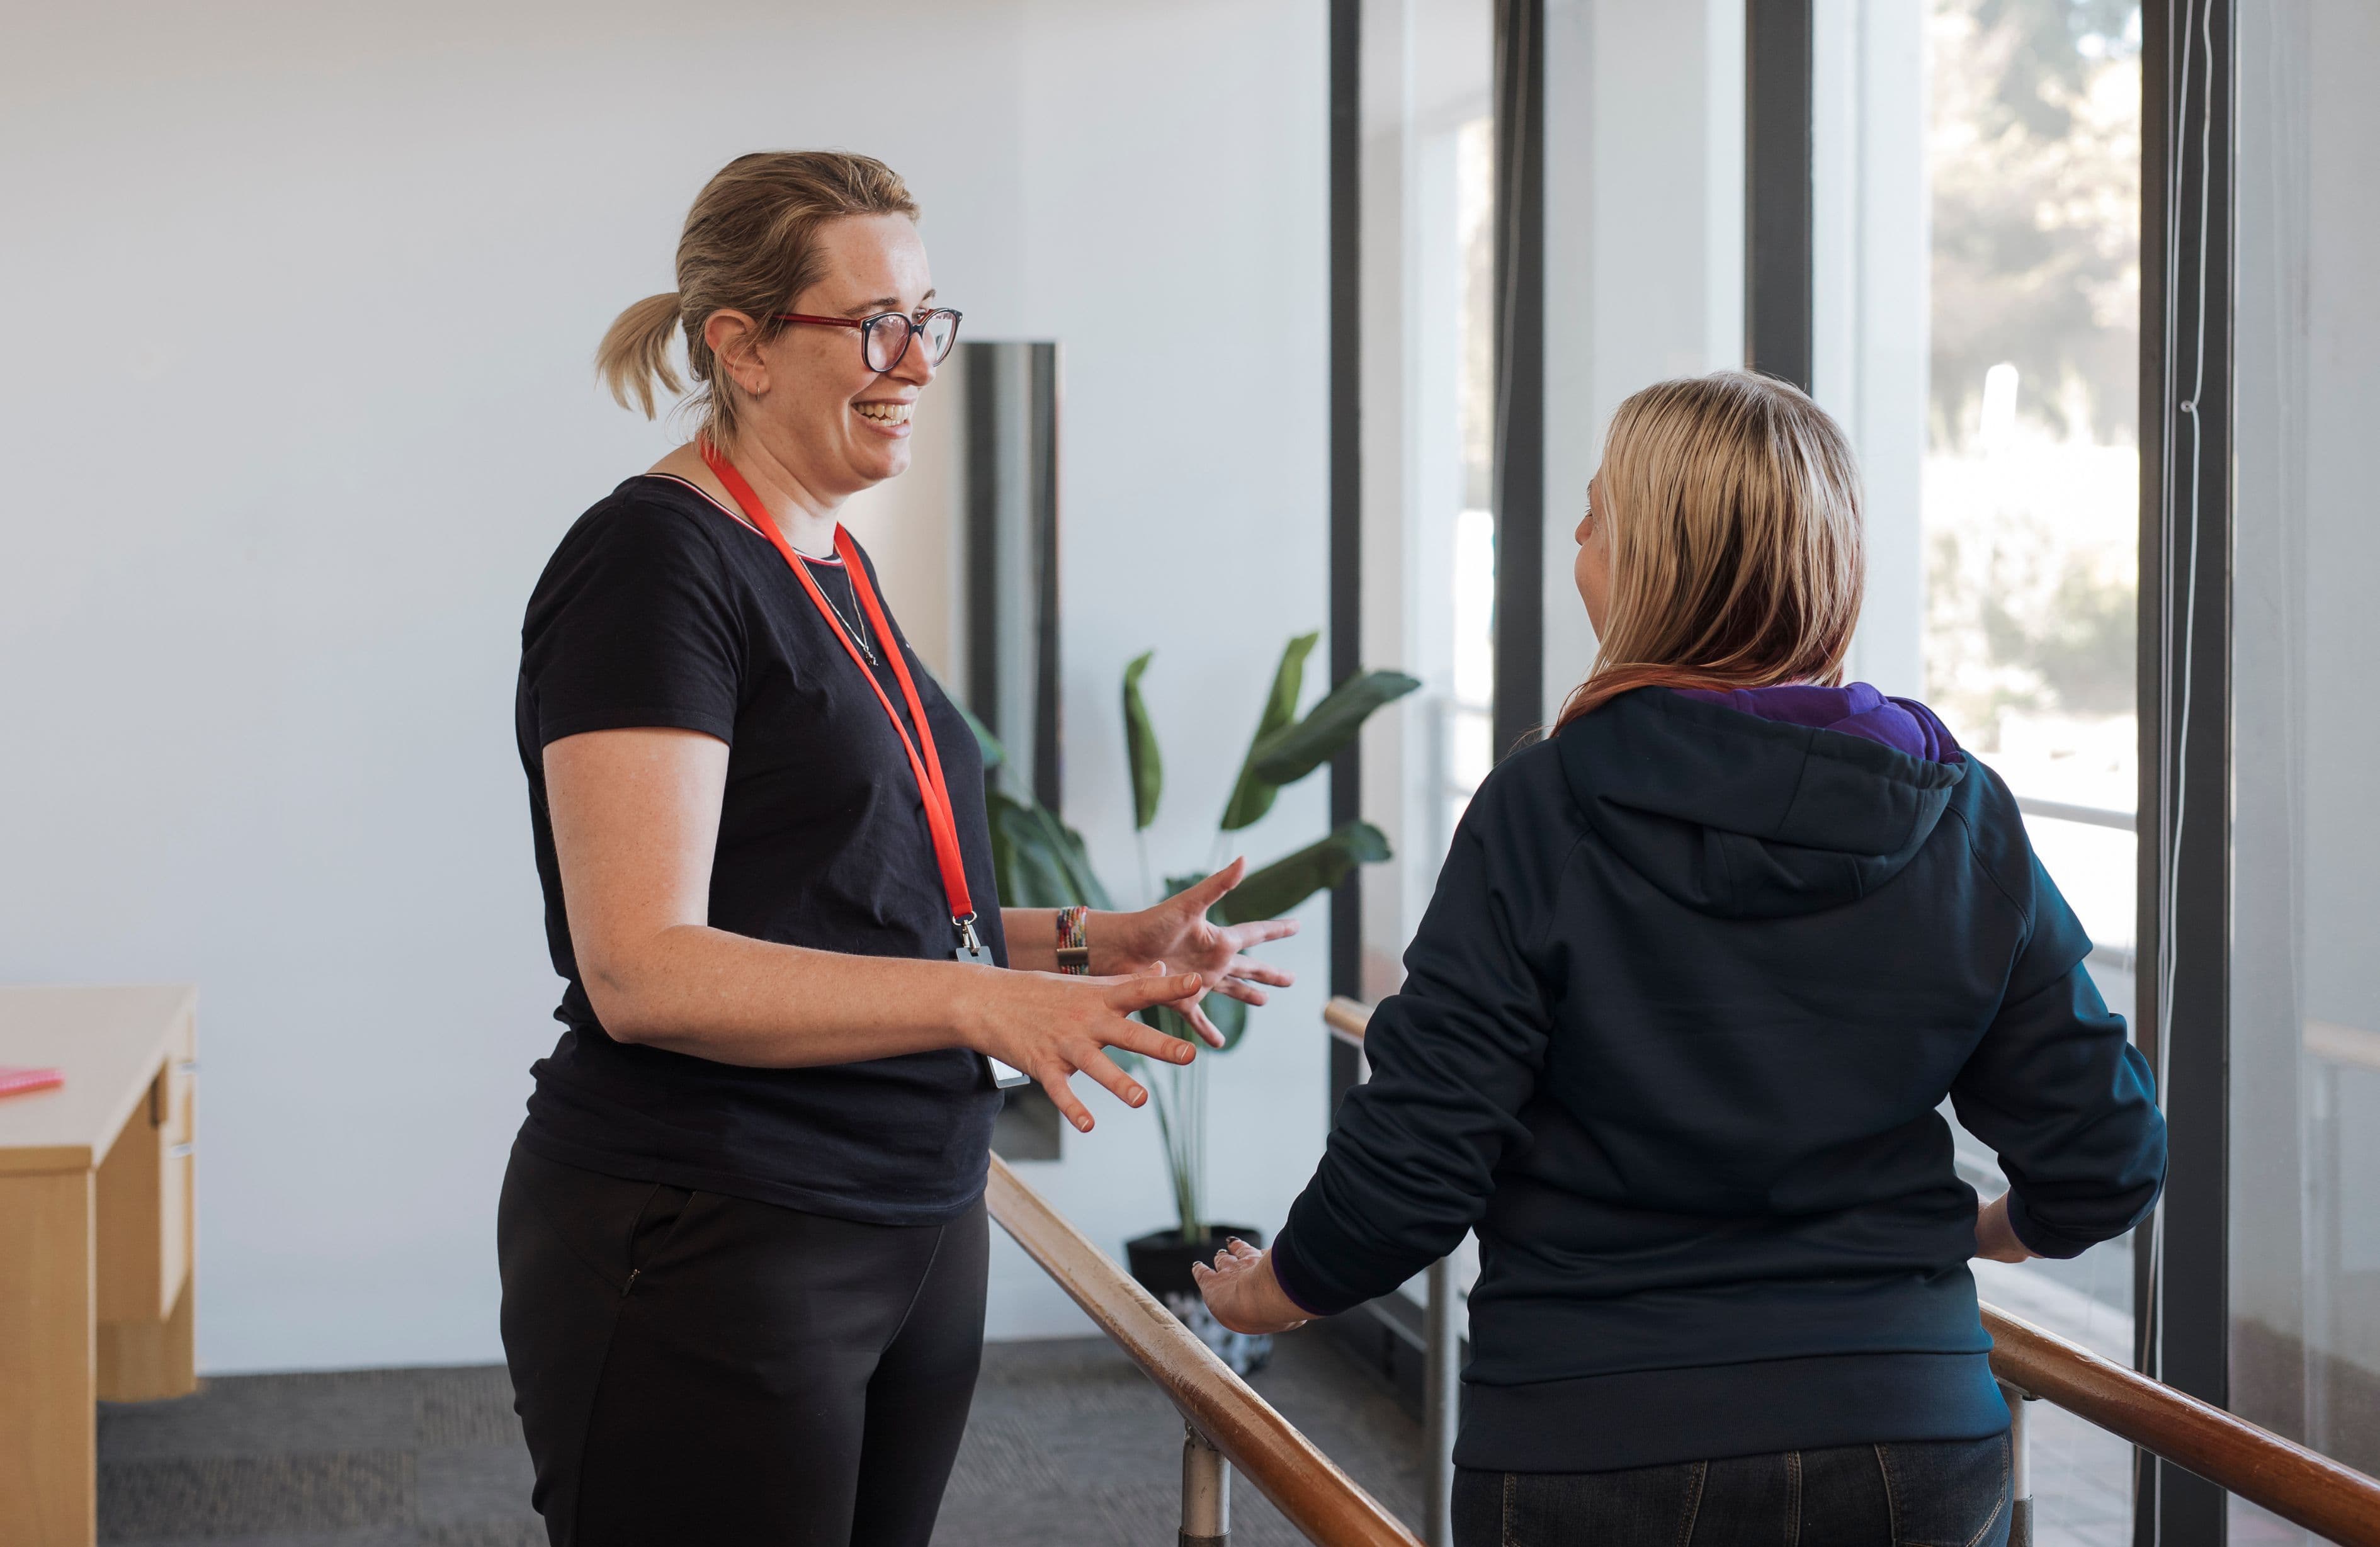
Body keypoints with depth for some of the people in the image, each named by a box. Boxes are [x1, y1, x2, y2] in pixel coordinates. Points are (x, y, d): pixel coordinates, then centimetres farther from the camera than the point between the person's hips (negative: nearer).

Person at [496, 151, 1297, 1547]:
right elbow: (645, 971, -22)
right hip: (707, 1258, -9)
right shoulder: (653, 565, -13)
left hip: (917, 1233, 9)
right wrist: (980, 1002, -30)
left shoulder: (833, 568, 15)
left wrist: (1091, 945, 9)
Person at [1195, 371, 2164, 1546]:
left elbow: (1415, 1161, -13)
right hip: (1913, 1442, 3)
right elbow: (2104, 1162, 0)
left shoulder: (1541, 811, -13)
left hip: (1591, 1450, -2)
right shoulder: (1964, 819, -3)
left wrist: (1275, 1291, 7)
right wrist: (2005, 1228, 23)